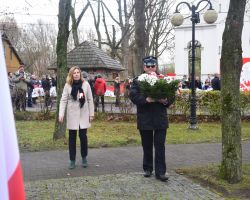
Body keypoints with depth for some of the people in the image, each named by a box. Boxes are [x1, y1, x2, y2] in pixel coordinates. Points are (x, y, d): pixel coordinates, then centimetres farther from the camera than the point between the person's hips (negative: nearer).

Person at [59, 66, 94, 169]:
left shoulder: (86, 84, -1)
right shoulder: (68, 85, -1)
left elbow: (90, 100, 2)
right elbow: (63, 100, -3)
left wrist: (91, 113, 1)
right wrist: (61, 114, -13)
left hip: (83, 114, 0)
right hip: (72, 115, 0)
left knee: (83, 136, 3)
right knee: (72, 137, 5)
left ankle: (84, 158, 21)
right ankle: (72, 160, 14)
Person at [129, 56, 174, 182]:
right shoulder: (137, 81, 1)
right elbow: (133, 95, -11)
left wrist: (166, 101, -16)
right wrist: (146, 100, -25)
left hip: (160, 119, 0)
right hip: (145, 119, 0)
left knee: (160, 146, 0)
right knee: (147, 146, 13)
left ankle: (160, 172, 4)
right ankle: (147, 169, 28)